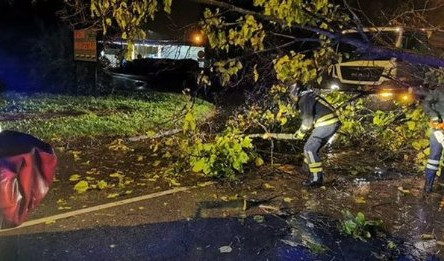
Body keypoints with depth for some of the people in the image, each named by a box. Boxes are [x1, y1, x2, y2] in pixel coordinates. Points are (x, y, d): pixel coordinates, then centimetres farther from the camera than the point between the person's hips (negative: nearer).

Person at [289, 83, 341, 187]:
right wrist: (301, 131, 23)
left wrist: (301, 133, 2)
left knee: (309, 149, -7)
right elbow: (311, 118, 28)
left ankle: (316, 179, -6)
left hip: (326, 124, -10)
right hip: (332, 123, 10)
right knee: (313, 148, 20)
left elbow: (307, 119, -12)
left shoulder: (304, 99, -6)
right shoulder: (310, 97, 25)